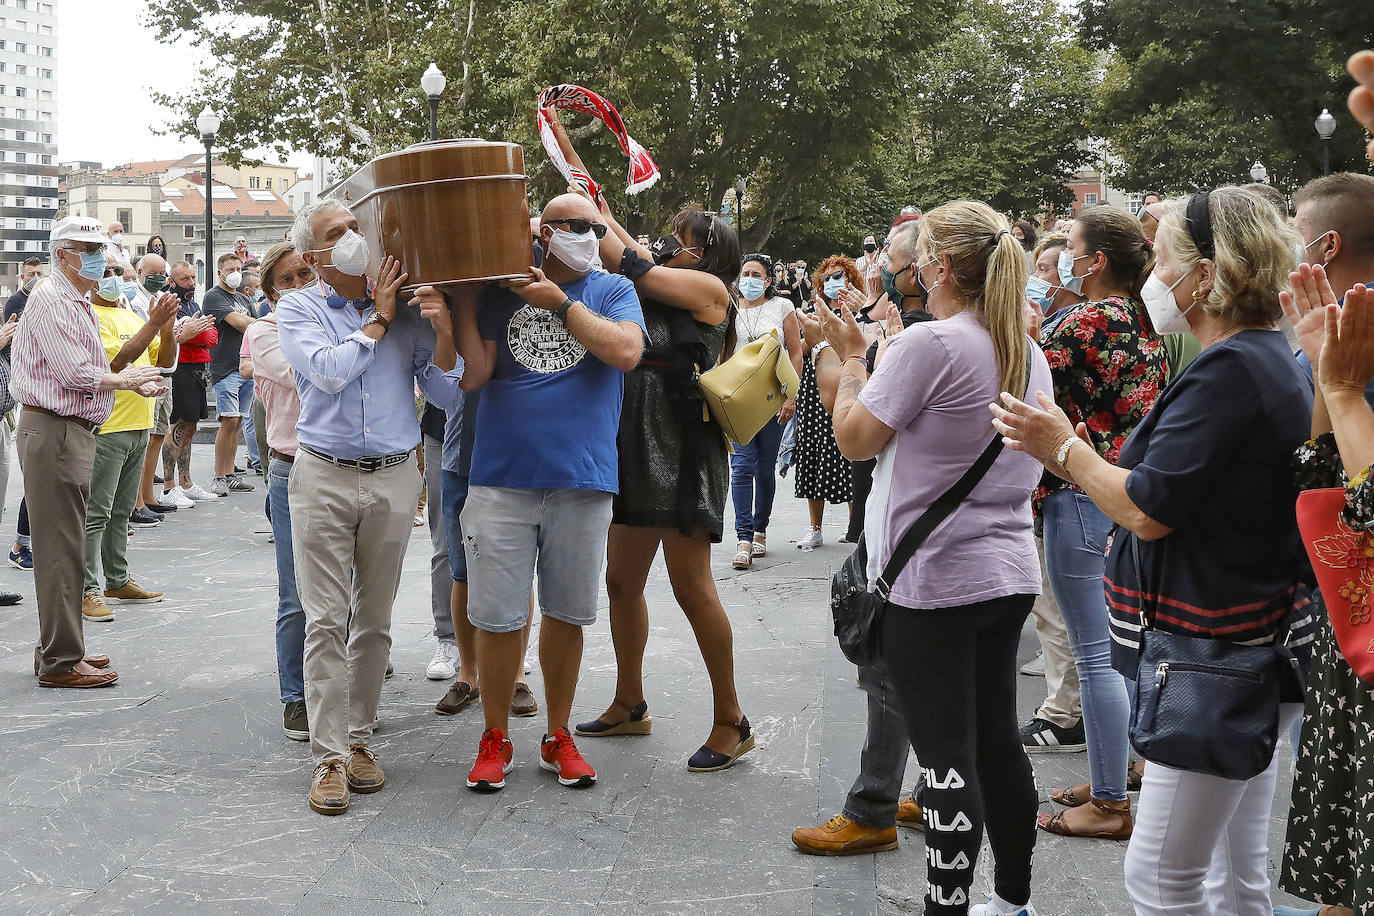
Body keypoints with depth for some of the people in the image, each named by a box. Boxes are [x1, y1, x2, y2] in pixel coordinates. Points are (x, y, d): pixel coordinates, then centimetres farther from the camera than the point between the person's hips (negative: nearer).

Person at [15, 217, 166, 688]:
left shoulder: (78, 303, 20)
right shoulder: (51, 299, -12)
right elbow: (75, 372, -19)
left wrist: (133, 380, 6)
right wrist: (124, 378, -4)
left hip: (74, 430, 10)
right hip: (52, 431, -10)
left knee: (64, 545, 14)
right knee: (61, 548, -7)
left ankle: (58, 649, 22)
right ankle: (60, 662, -2)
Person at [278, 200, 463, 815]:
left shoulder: (405, 307, 7)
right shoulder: (298, 309, 3)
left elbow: (445, 394, 5)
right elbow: (327, 371, -16)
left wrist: (443, 332, -11)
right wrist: (378, 321, -9)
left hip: (394, 480, 2)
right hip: (323, 478, -2)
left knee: (374, 620, 9)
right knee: (325, 620, -5)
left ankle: (358, 737, 21)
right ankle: (329, 756, -1)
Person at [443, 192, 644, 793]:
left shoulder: (613, 291, 7)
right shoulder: (502, 291, 8)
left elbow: (626, 351, -13)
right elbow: (473, 375, -2)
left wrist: (560, 300, -9)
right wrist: (462, 298, -7)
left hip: (582, 480, 0)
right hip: (502, 479, 0)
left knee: (566, 614, 9)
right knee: (497, 616, 1)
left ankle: (558, 737, 24)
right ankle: (495, 739, 18)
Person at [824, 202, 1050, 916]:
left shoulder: (928, 344, -16)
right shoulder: (1028, 355, 10)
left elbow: (854, 438, -10)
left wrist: (850, 357, 4)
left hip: (933, 583, -8)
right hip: (1009, 574, 8)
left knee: (947, 757, -2)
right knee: (996, 741, 17)